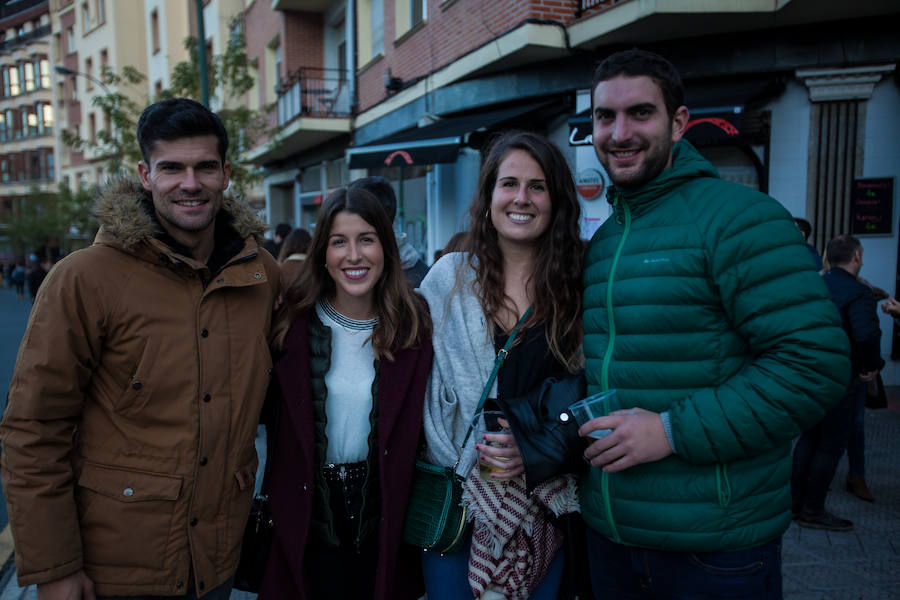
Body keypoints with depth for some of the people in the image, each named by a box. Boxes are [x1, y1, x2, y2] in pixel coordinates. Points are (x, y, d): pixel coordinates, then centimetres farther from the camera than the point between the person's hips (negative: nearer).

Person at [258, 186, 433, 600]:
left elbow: (416, 426, -3)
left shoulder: (414, 326, -8)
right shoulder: (295, 322, -8)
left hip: (383, 513, 1)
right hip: (308, 511, 0)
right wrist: (270, 501, -5)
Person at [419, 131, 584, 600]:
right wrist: (473, 467, -4)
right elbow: (416, 380, 2)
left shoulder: (577, 286, -3)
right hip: (451, 495, 0)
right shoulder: (449, 277, -1)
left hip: (543, 502, 0)